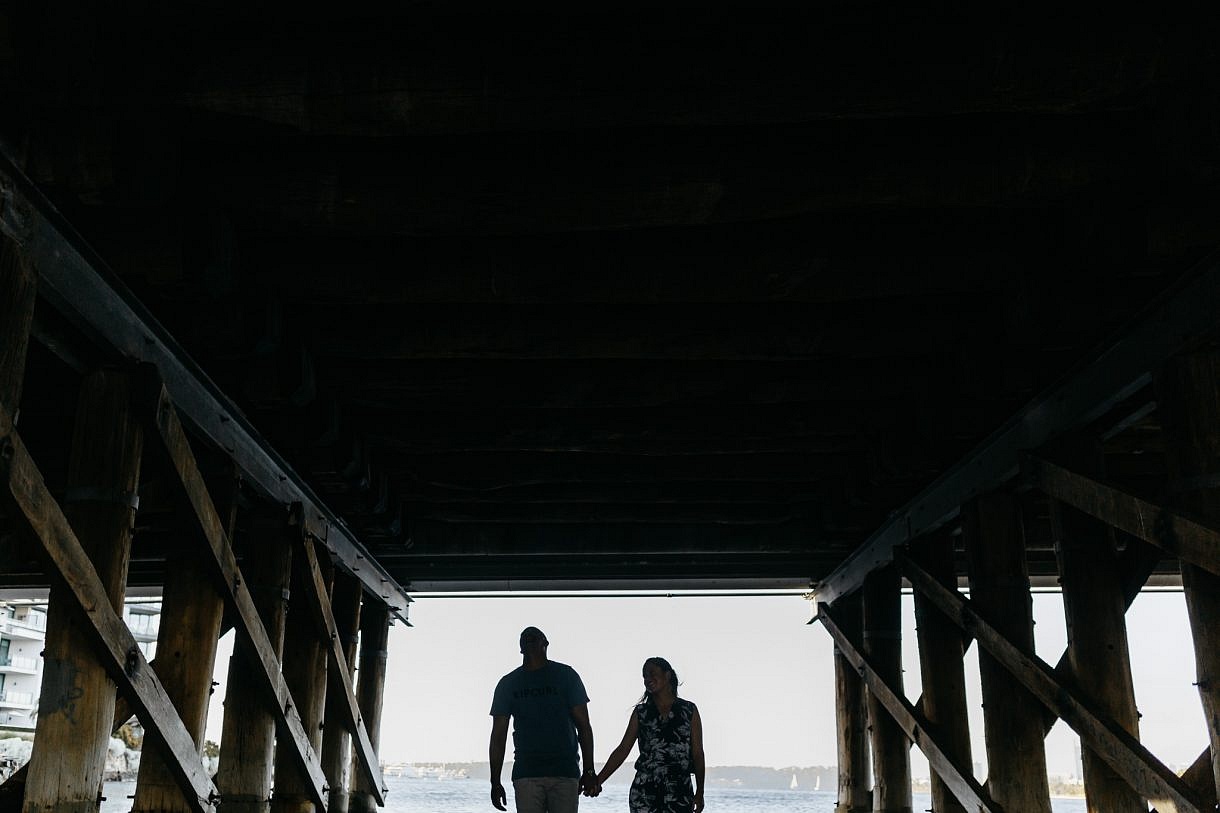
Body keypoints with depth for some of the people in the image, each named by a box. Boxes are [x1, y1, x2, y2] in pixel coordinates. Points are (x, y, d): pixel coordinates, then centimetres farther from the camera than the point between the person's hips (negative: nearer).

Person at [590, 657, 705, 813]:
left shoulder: (689, 710, 6)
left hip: (680, 791, -1)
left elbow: (697, 753, 6)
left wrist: (699, 792, 0)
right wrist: (598, 780, -3)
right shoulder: (641, 712, 10)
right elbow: (622, 750, 7)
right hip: (644, 790, 1)